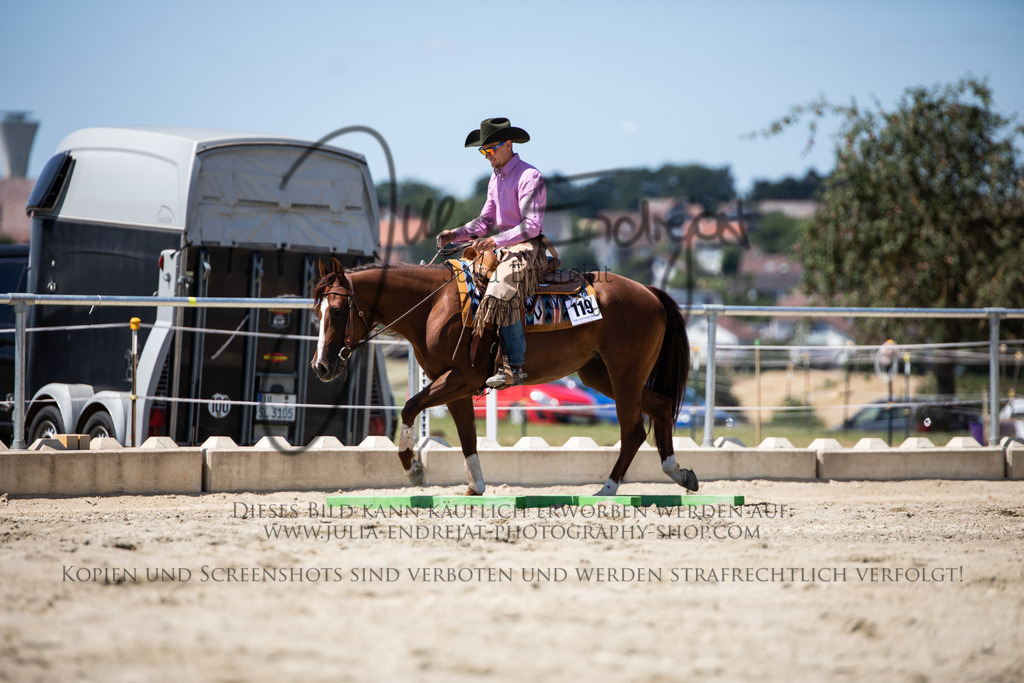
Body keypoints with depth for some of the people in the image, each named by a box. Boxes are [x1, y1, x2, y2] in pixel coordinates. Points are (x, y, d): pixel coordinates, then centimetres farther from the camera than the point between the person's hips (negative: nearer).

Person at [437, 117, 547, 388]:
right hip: (504, 249, 10)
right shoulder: (496, 179, 17)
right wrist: (456, 234, 4)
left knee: (502, 294, -31)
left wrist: (496, 241, -29)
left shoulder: (529, 177, -13)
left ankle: (516, 367, -33)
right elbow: (486, 220, 21)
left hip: (527, 249, -10)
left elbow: (531, 225, -20)